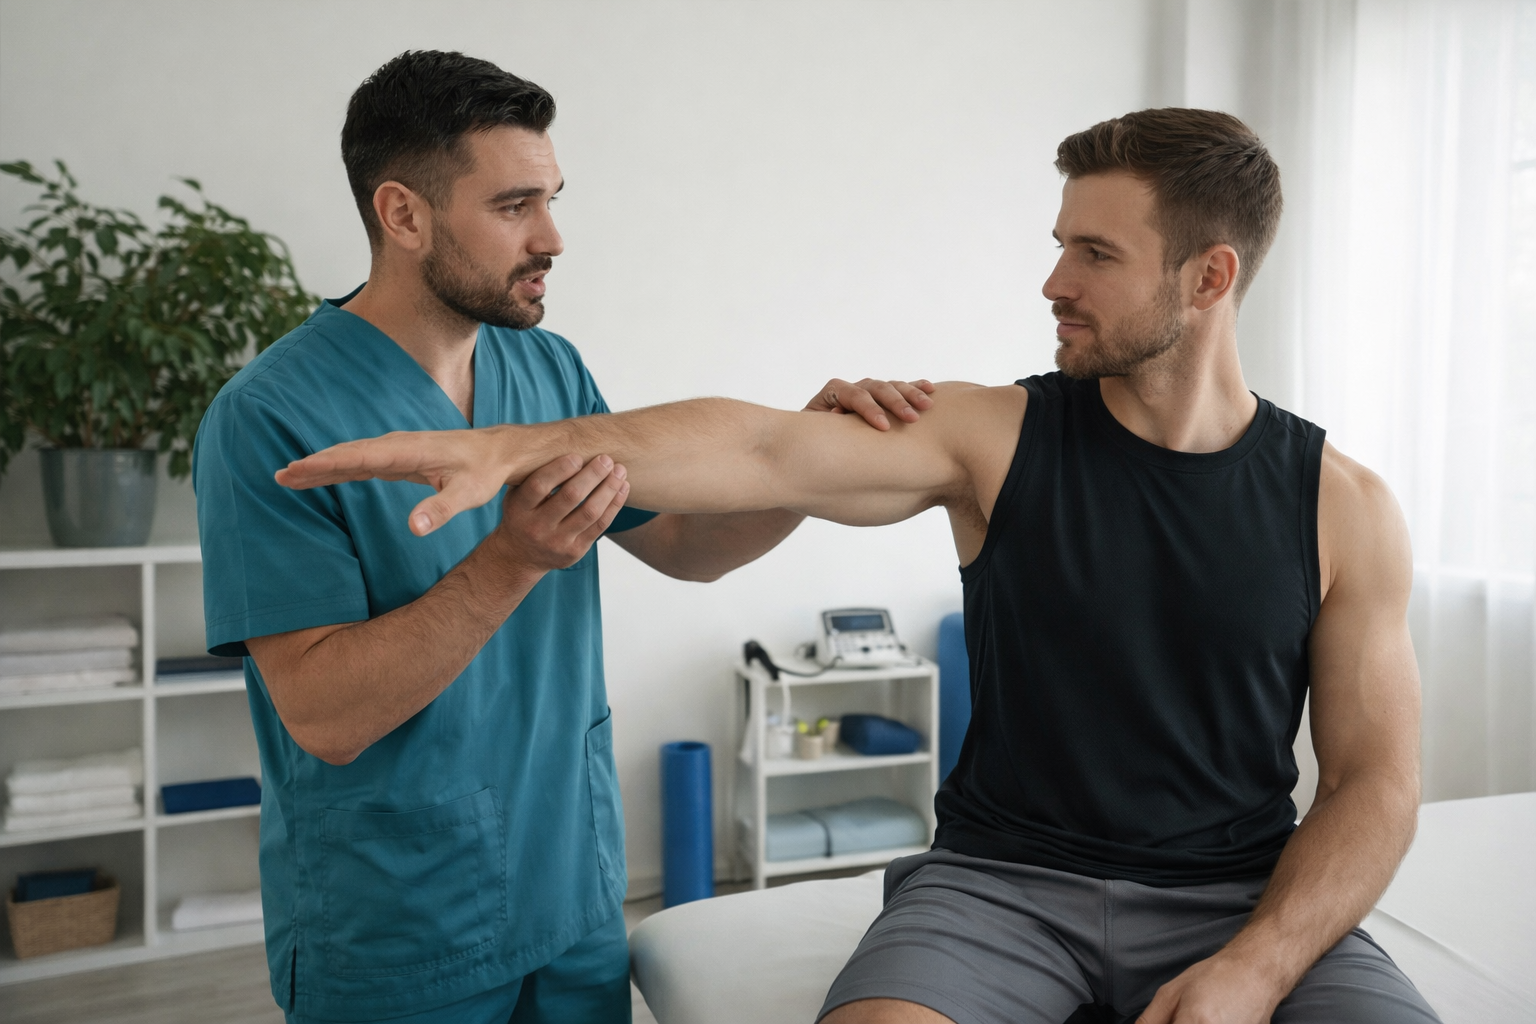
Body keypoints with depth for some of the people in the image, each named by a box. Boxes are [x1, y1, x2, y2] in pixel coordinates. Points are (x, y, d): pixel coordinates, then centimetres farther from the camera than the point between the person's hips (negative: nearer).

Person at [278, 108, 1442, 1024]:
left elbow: (1376, 781, 0)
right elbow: (768, 452, -17)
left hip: (1243, 901, 2)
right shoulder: (996, 435, -3)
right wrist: (516, 445, -28)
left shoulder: (1343, 507, -1)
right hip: (1003, 875, -1)